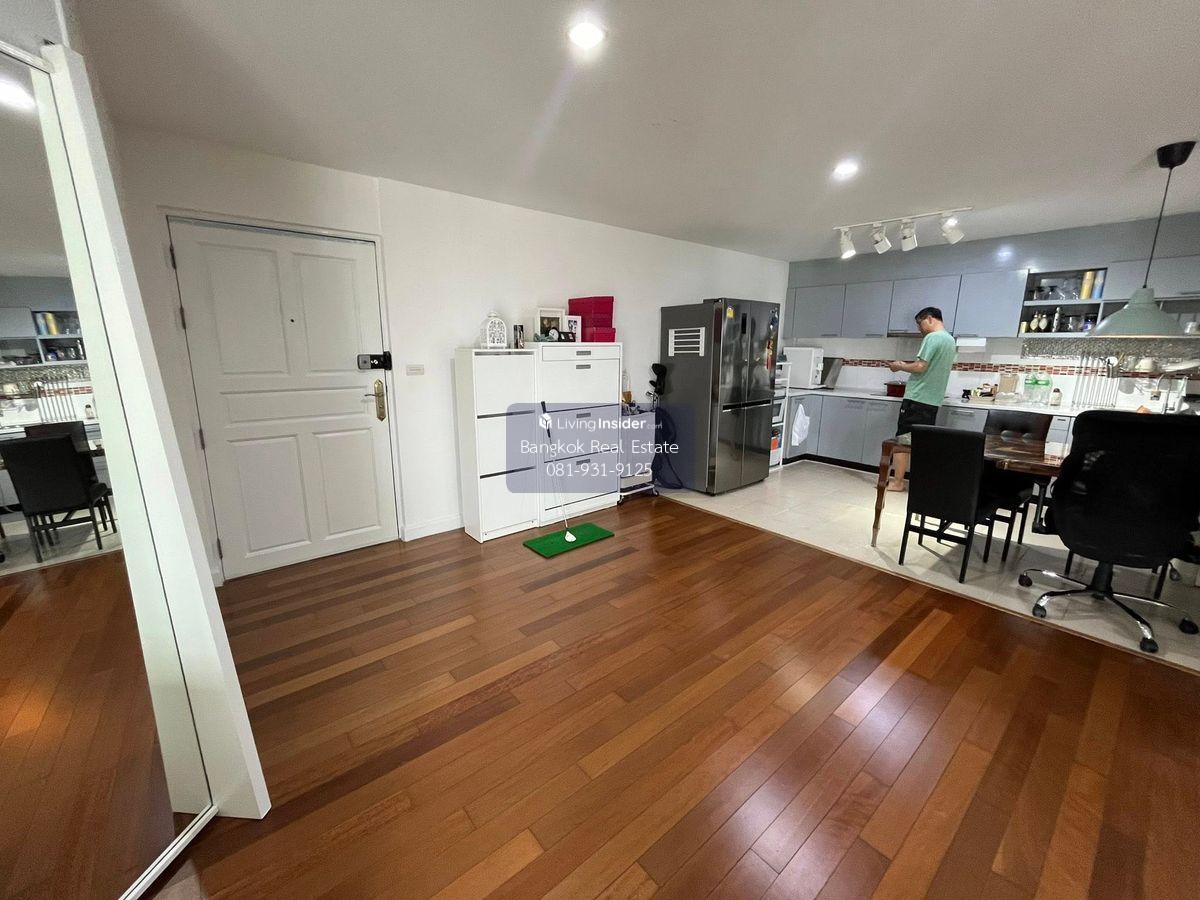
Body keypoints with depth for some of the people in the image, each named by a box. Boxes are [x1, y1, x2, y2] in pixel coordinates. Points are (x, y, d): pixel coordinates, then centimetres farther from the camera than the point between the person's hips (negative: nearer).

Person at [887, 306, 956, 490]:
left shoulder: (932, 337, -11)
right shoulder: (950, 339, 18)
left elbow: (920, 367, -18)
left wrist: (900, 366, -2)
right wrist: (906, 365, 17)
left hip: (917, 398, -9)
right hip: (933, 400, 9)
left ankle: (897, 482, -2)